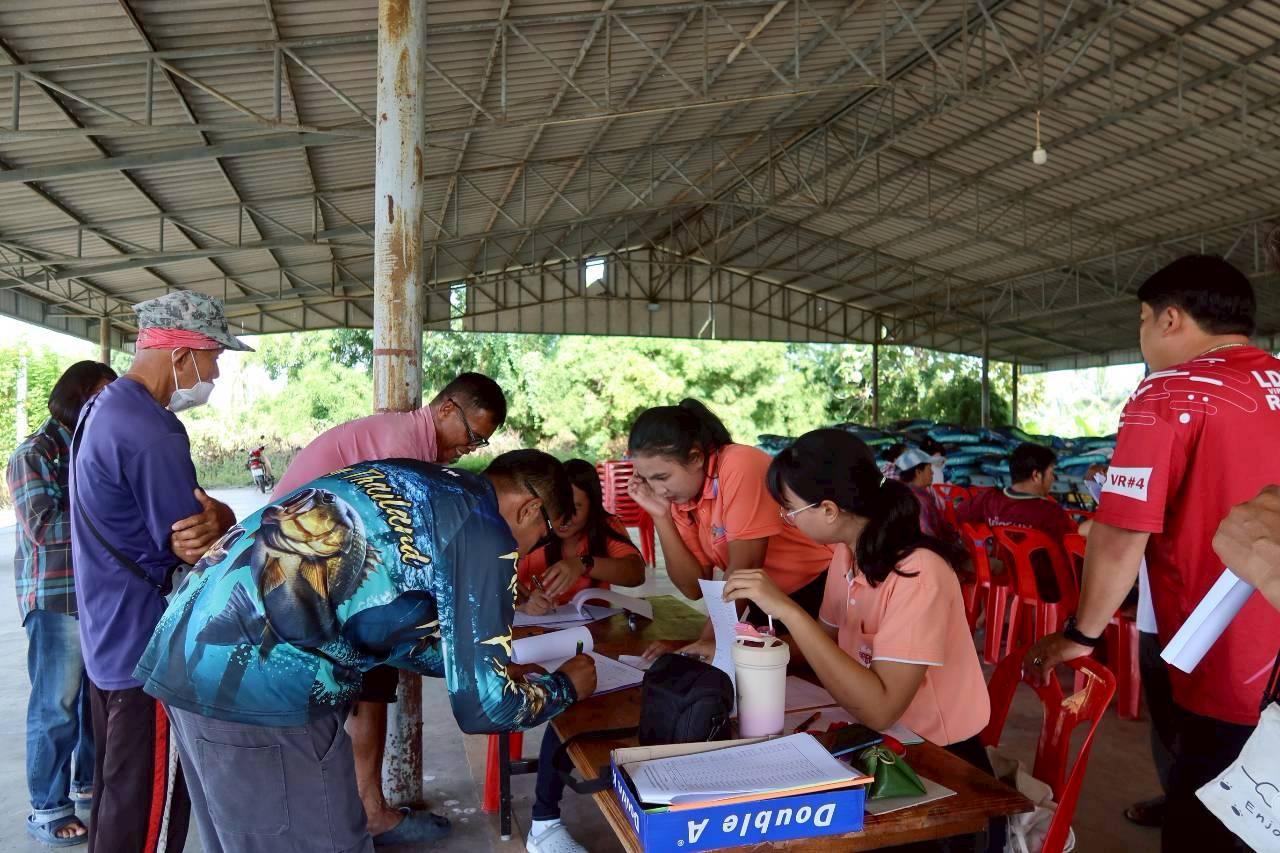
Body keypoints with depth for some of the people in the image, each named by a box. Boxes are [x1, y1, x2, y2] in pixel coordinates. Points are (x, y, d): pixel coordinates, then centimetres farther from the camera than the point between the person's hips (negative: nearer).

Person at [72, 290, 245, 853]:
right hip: (148, 648, -10)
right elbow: (194, 550, -22)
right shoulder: (150, 433, -24)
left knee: (116, 794, 22)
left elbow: (179, 515, 7)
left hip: (109, 638, 10)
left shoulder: (102, 409, 10)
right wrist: (221, 522, -3)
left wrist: (213, 517, -13)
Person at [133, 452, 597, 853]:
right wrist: (564, 685, 13)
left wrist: (487, 662, 34)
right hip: (255, 678, -9)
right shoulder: (486, 533, -7)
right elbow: (482, 706, -6)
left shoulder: (402, 480, 17)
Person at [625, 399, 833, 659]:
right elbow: (695, 587, -3)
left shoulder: (740, 466, -23)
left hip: (819, 594, -6)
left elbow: (744, 567, -22)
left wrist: (714, 639, -19)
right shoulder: (682, 492, -1)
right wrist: (660, 516, -11)